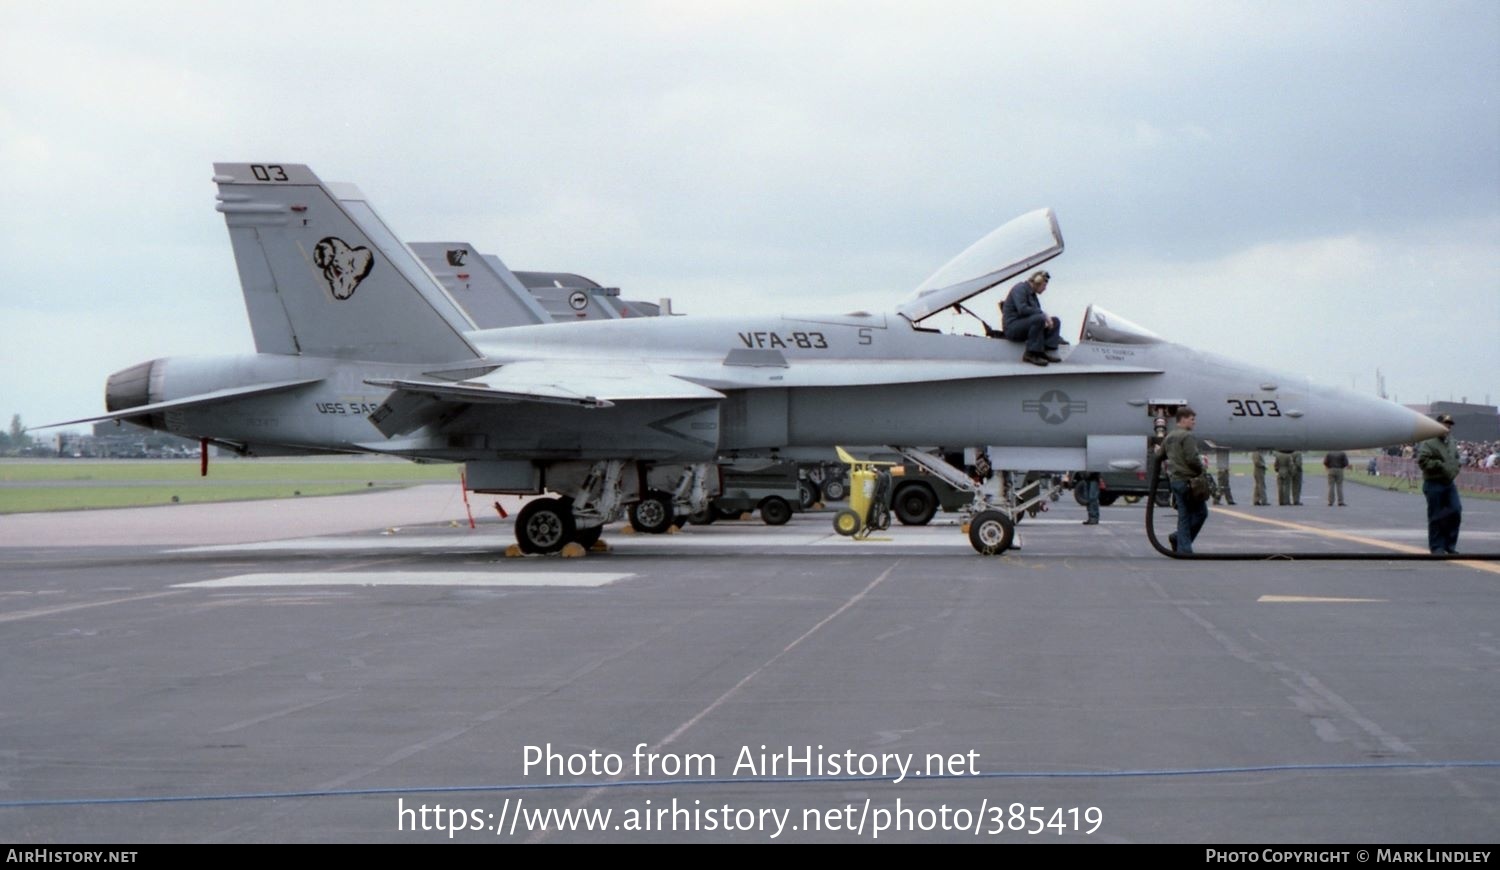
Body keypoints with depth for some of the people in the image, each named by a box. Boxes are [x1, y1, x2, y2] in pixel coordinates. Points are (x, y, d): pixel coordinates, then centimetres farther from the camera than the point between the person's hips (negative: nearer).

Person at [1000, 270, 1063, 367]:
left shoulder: (1033, 294, 20)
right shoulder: (1020, 289, -9)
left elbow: (1037, 312, 18)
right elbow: (1022, 309, -24)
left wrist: (1046, 319, -6)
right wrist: (1043, 314, -20)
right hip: (1012, 327, -10)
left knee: (1055, 321, 5)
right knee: (1038, 319, -34)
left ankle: (1048, 351, -12)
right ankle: (1031, 354, -30)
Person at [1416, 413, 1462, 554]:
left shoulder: (1450, 442, 14)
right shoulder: (1428, 443, -12)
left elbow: (1455, 458, 30)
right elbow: (1423, 461, -21)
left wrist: (1455, 469, 10)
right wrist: (1440, 465, -21)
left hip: (1449, 483, 7)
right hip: (1434, 484, -7)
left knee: (1455, 511, 0)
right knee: (1436, 517, 0)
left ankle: (1450, 545, 12)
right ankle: (1437, 547, 9)